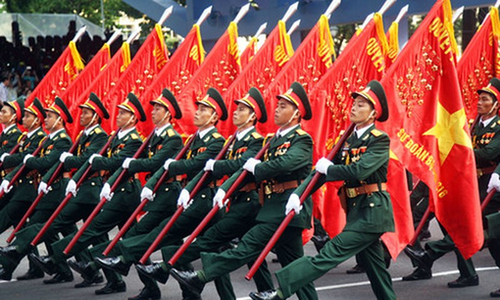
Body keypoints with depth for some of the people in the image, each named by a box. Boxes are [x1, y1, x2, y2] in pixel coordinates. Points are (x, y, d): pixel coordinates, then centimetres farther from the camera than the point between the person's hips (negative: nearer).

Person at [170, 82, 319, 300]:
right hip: (276, 206, 10)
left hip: (288, 208, -10)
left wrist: (256, 168, -12)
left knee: (249, 246, -11)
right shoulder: (276, 139, 18)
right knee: (293, 264, 10)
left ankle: (201, 277, -13)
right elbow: (250, 165, 13)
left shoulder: (302, 141, -10)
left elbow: (284, 163, -28)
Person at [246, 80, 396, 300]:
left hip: (372, 211, -9)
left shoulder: (380, 140, -11)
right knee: (373, 266, 13)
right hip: (357, 210, 9)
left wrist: (328, 169, -10)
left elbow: (360, 170, -26)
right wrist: (298, 193, -9)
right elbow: (323, 169, 5)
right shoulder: (347, 141, 12)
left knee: (331, 254, -14)